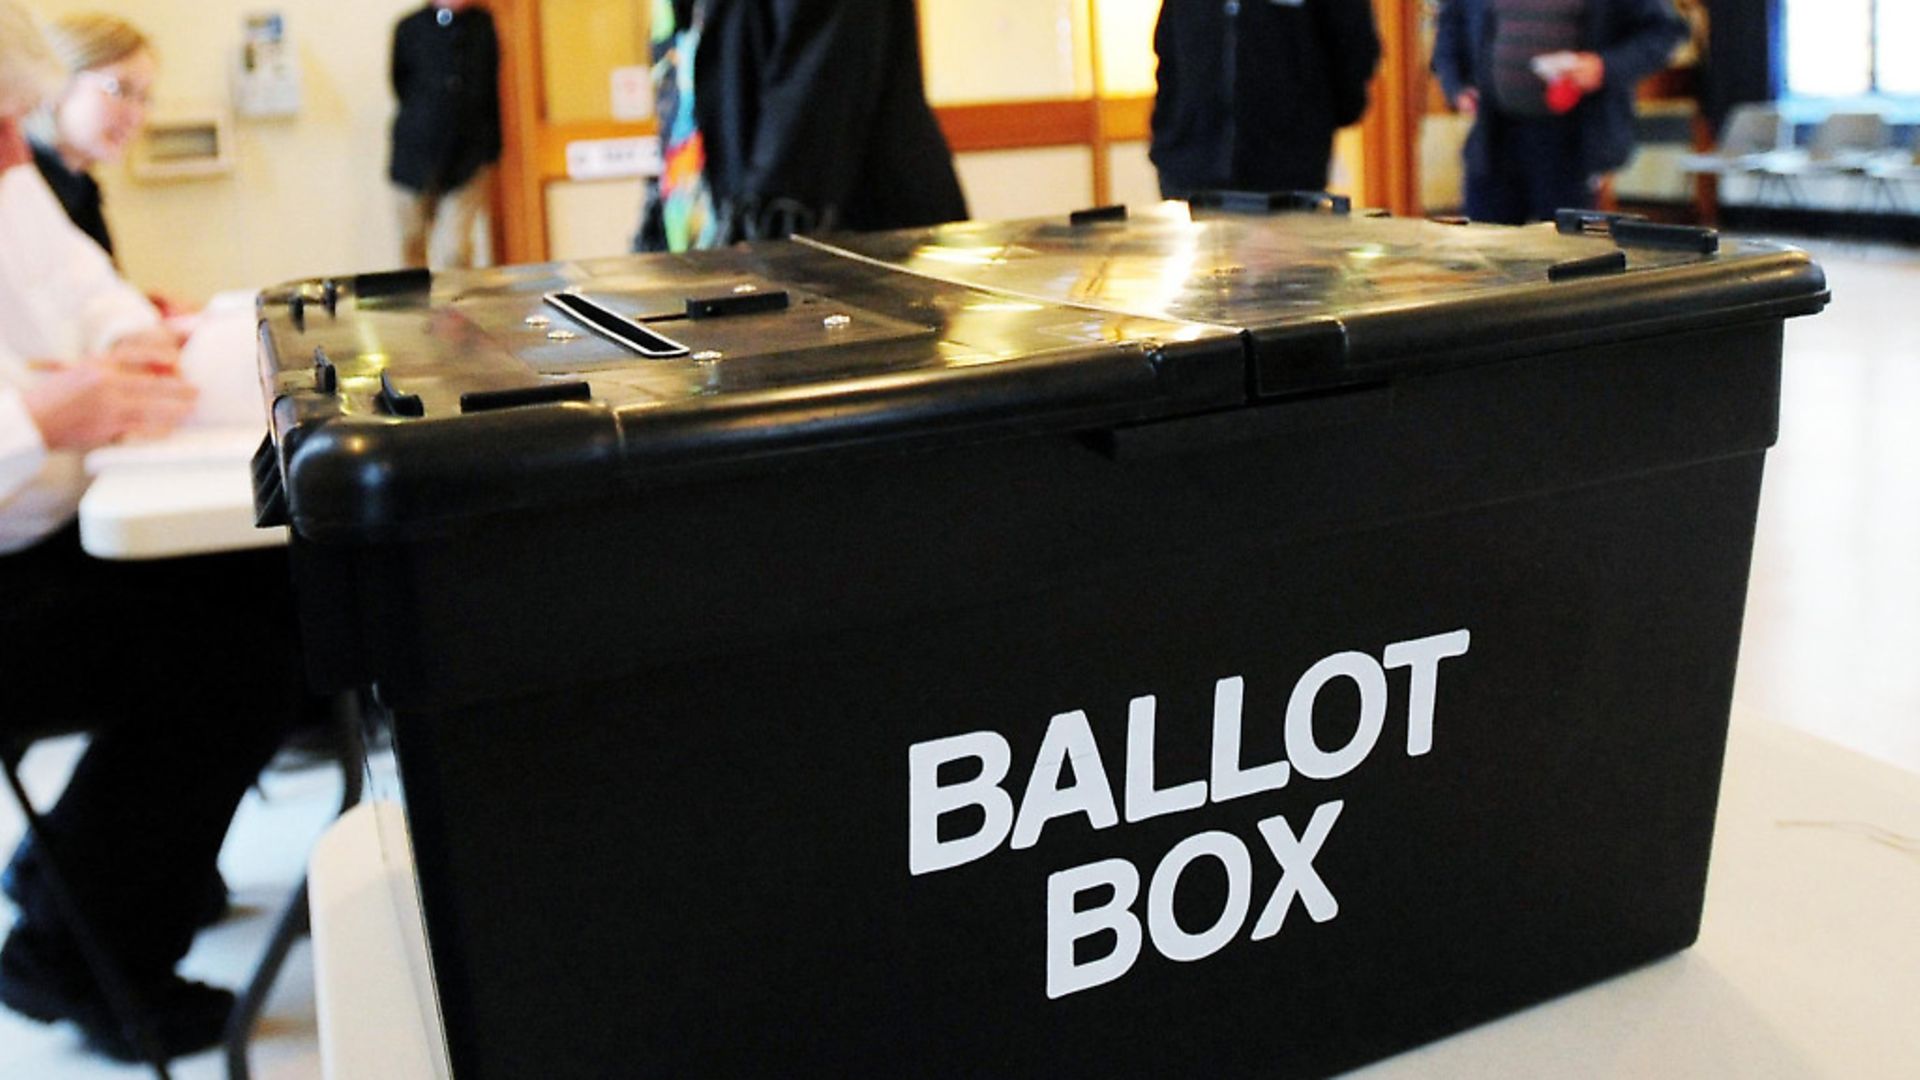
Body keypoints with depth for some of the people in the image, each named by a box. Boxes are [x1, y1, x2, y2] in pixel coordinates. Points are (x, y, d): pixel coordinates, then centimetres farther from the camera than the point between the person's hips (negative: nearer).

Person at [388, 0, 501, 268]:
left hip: (466, 166, 0)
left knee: (454, 252, -9)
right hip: (415, 162, 0)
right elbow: (400, 86, 11)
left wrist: (489, 159, 9)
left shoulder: (482, 26, 5)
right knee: (414, 248, 9)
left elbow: (492, 95, 8)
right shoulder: (410, 28, 2)